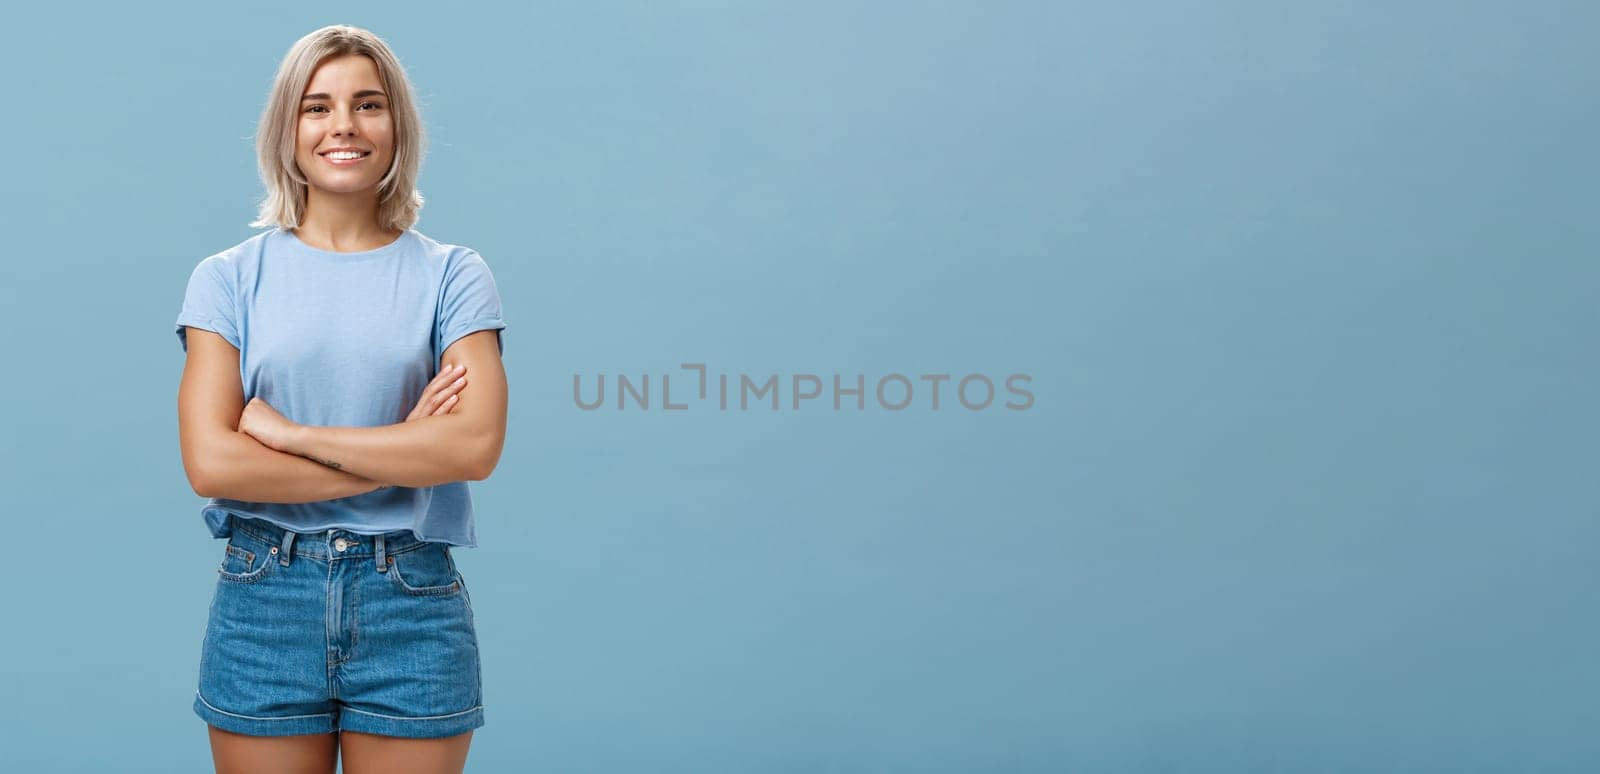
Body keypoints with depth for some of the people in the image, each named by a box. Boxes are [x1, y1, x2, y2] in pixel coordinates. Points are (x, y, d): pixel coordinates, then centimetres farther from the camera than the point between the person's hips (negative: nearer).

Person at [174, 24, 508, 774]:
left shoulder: (451, 276, 3)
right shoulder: (229, 278, 3)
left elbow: (475, 445, -12)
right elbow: (211, 462, -8)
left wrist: (288, 432, -12)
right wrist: (400, 454, -11)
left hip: (413, 605, 0)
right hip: (263, 599, 0)